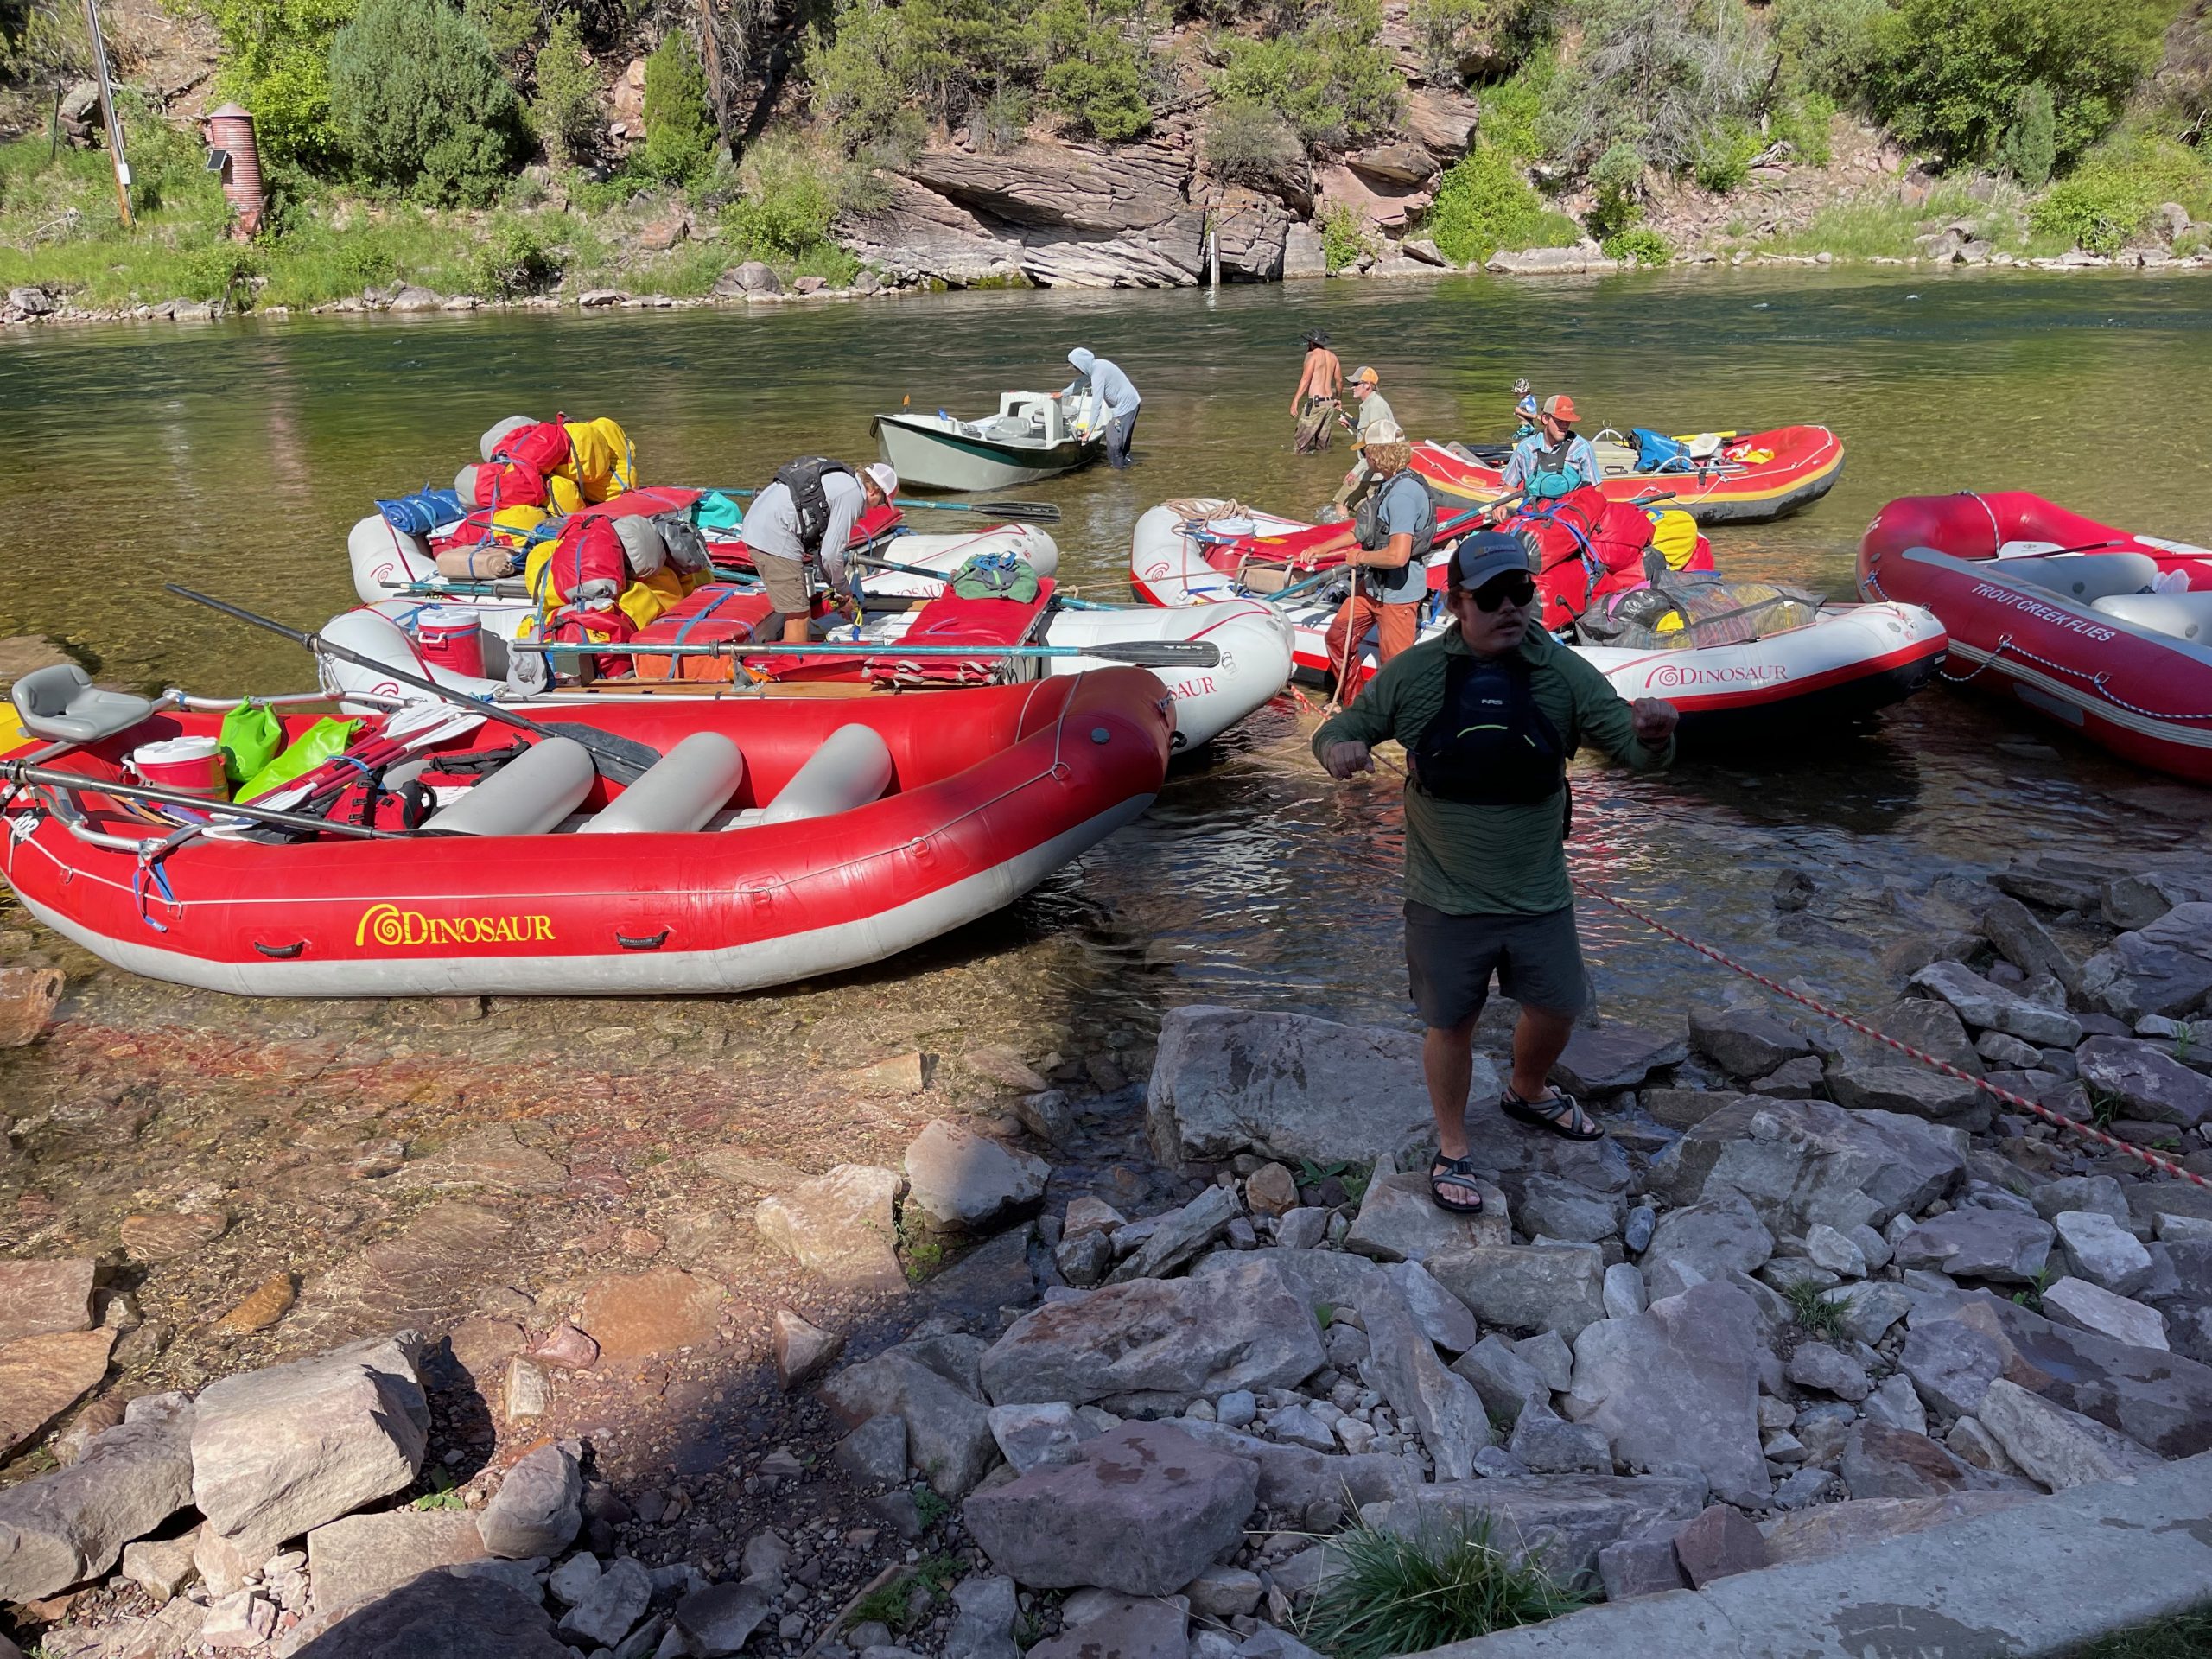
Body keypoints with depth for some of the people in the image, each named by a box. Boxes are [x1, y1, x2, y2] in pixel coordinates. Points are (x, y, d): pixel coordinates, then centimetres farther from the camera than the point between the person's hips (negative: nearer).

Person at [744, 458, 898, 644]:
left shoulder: (840, 479, 21)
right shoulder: (853, 495, -8)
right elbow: (831, 553, -10)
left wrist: (836, 586, 26)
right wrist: (844, 590, 7)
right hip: (775, 537, -10)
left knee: (787, 609, 21)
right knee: (798, 614, -3)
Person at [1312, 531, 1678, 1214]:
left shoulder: (1563, 673, -7)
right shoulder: (1415, 673, -9)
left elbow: (1636, 752, -10)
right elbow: (1342, 728, 0)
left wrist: (1654, 735, -35)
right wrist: (1337, 747, -26)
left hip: (1539, 898, 2)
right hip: (1447, 901, -2)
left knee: (1555, 1010, 17)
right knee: (1451, 1026, 11)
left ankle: (1528, 1094, 51)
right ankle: (1452, 1149, 35)